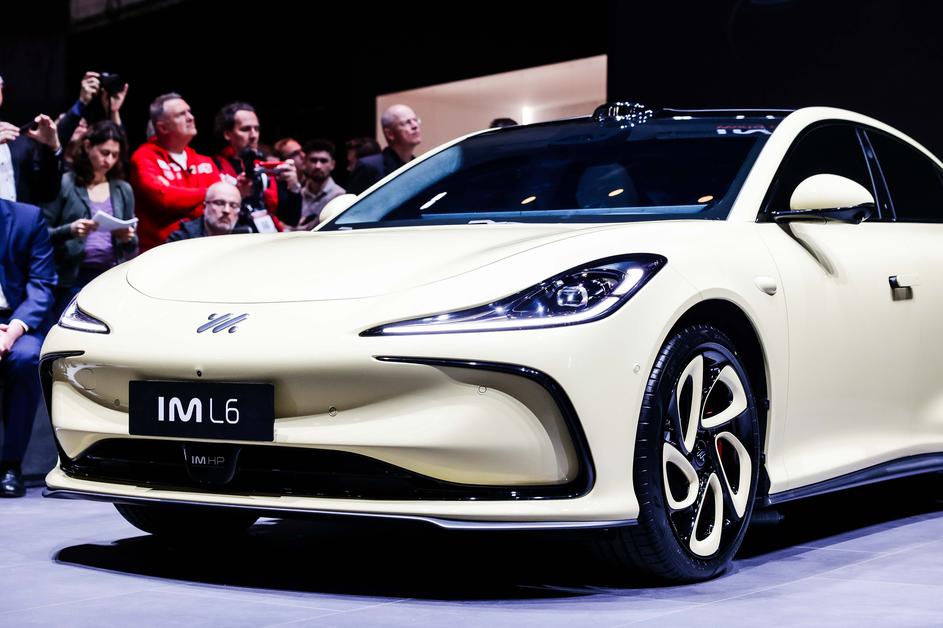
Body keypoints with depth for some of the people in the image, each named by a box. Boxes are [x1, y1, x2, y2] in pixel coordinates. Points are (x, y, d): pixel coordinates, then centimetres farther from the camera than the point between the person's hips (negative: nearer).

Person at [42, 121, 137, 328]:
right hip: (72, 279, -3)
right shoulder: (64, 184, 0)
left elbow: (133, 248, 15)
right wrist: (69, 231, -19)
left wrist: (128, 239, -7)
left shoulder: (123, 190, 11)